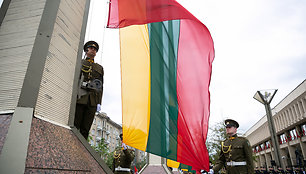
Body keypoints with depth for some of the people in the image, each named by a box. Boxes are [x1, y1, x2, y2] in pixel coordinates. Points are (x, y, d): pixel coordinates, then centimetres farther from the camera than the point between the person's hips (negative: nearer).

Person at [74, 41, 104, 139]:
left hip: (92, 101, 2)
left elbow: (101, 86, 15)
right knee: (74, 126, -6)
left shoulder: (100, 68, 24)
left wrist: (99, 102, 4)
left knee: (85, 129, -1)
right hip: (79, 98, -2)